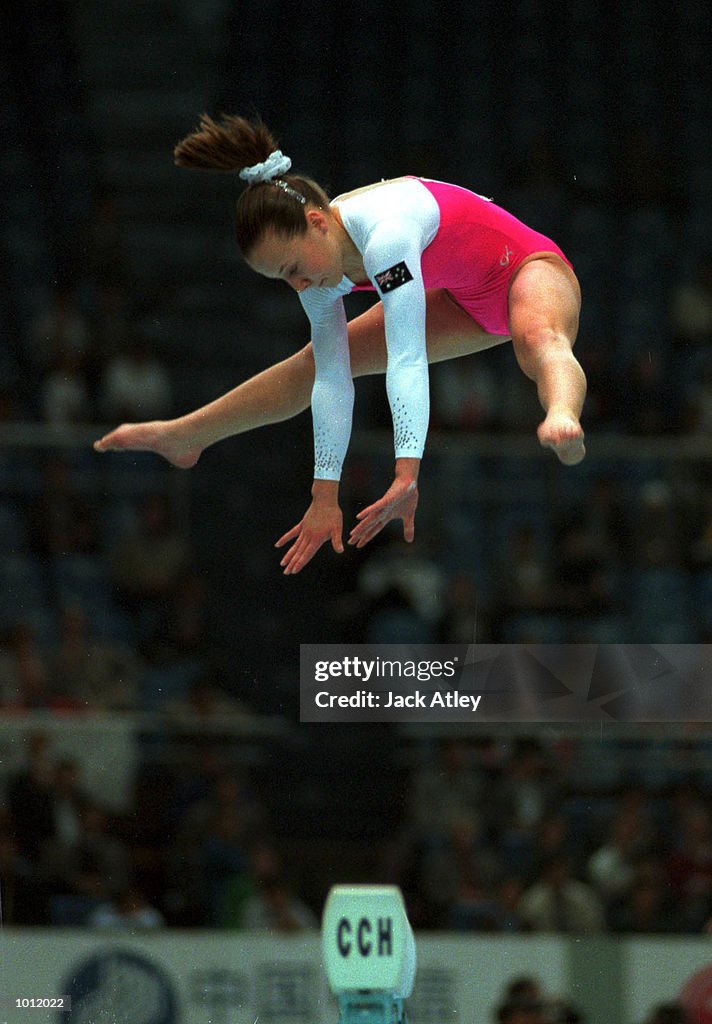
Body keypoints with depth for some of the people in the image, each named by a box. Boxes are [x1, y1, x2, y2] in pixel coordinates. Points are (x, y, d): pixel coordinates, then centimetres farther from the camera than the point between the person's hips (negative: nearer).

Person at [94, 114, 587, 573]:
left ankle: (562, 420, -76)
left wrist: (407, 473, -51)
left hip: (529, 272, -8)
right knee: (317, 361, 15)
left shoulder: (384, 233, -39)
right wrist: (325, 496, -11)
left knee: (538, 338, -44)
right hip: (467, 300, 8)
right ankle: (185, 437, 33)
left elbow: (407, 362, -45)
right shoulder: (319, 267, -12)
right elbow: (331, 382, -9)